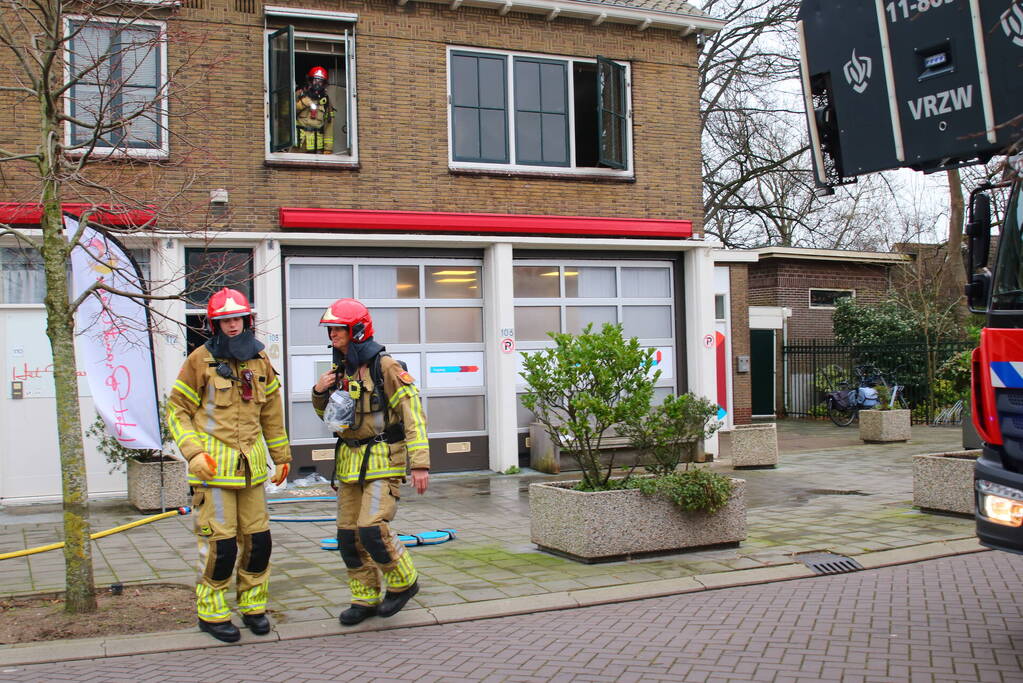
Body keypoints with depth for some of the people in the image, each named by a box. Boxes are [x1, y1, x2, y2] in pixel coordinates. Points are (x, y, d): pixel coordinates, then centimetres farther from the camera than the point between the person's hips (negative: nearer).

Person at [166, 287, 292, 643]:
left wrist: (281, 456, 20)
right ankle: (211, 613, 12)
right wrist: (193, 452, -14)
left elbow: (272, 415, 19)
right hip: (213, 466, -5)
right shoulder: (201, 360, -5)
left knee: (257, 540, 7)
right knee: (220, 543, -4)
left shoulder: (260, 361, 10)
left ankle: (253, 606, 24)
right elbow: (177, 412, -2)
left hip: (251, 466, 5)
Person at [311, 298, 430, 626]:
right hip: (350, 463, 8)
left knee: (372, 528, -16)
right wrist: (319, 393, 1)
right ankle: (365, 599, 20)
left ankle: (403, 583, 7)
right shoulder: (340, 370, 10)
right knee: (348, 534, 7)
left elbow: (414, 416, -16)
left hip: (384, 462, -7)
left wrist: (420, 463, -23)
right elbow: (328, 415, 24)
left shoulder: (385, 367, -13)